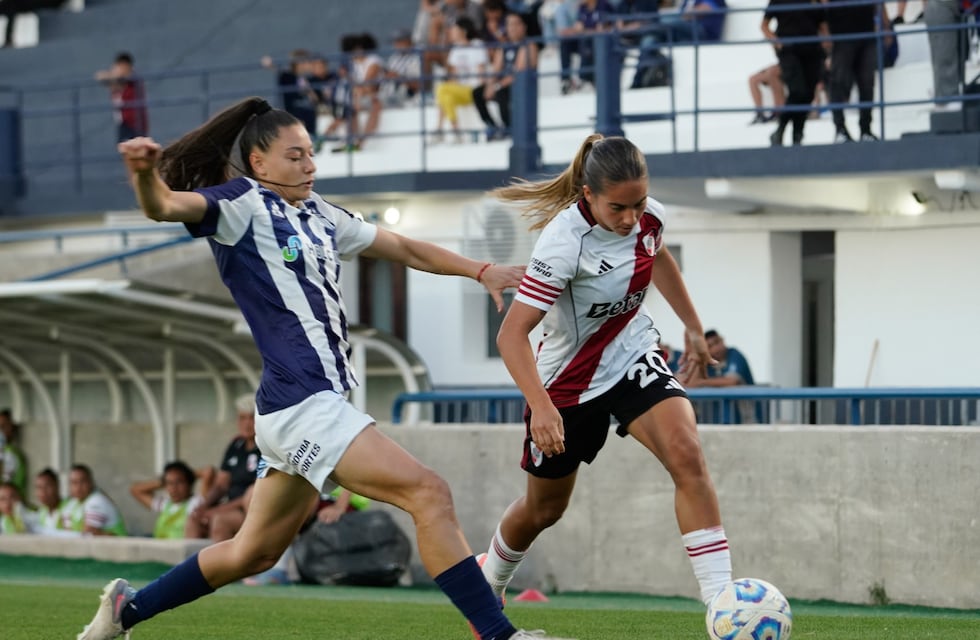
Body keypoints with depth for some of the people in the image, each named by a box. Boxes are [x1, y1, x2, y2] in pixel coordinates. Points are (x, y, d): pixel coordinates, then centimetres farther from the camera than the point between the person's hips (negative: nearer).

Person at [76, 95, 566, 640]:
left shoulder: (316, 213, 18)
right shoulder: (242, 205, -5)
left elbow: (405, 249, 26)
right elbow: (165, 205, -23)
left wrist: (481, 271, 18)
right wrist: (144, 172, -45)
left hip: (321, 402, 9)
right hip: (301, 405, -9)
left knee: (255, 552, 17)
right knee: (429, 493, -16)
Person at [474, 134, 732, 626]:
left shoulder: (649, 217, -13)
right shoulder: (566, 241, -31)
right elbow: (512, 334, -34)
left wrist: (693, 327, 18)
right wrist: (540, 405, -47)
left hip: (633, 355, 3)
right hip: (568, 379, -3)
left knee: (686, 453, -24)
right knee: (544, 508, 15)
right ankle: (488, 587, 47)